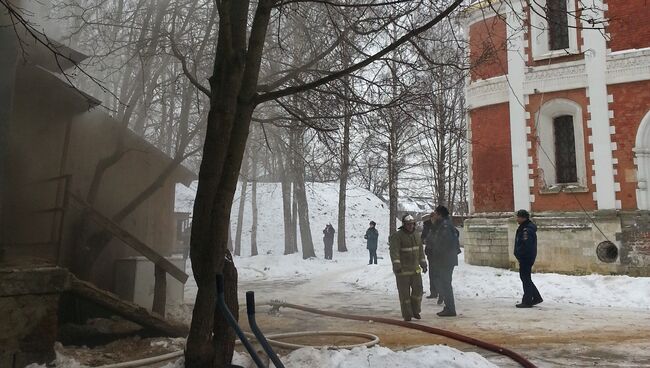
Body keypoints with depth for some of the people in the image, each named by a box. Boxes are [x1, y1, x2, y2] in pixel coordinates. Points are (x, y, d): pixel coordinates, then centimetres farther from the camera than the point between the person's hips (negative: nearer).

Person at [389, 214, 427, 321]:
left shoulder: (416, 236, 12)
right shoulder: (397, 236, -12)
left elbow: (420, 251, 22)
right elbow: (394, 251, -20)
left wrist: (423, 264, 22)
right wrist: (396, 264, -29)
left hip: (415, 269, 6)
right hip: (402, 270, -6)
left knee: (418, 290, 7)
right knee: (404, 293, 1)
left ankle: (415, 311, 25)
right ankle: (407, 315, 11)